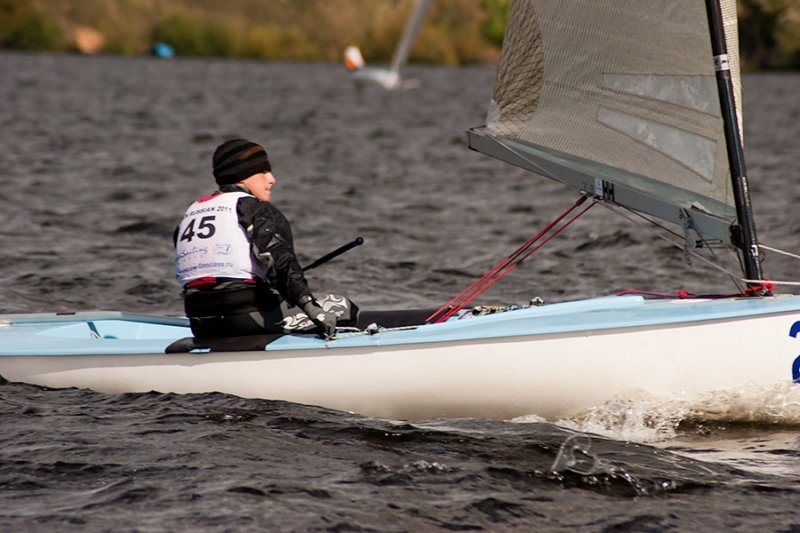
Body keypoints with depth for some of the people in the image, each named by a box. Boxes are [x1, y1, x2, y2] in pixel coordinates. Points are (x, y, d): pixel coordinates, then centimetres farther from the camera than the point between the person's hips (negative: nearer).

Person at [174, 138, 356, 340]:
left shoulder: (190, 213, 18)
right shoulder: (257, 210, -5)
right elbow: (280, 262, -21)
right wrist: (312, 309, -30)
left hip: (202, 330, 8)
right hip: (249, 320, -8)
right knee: (341, 307, 2)